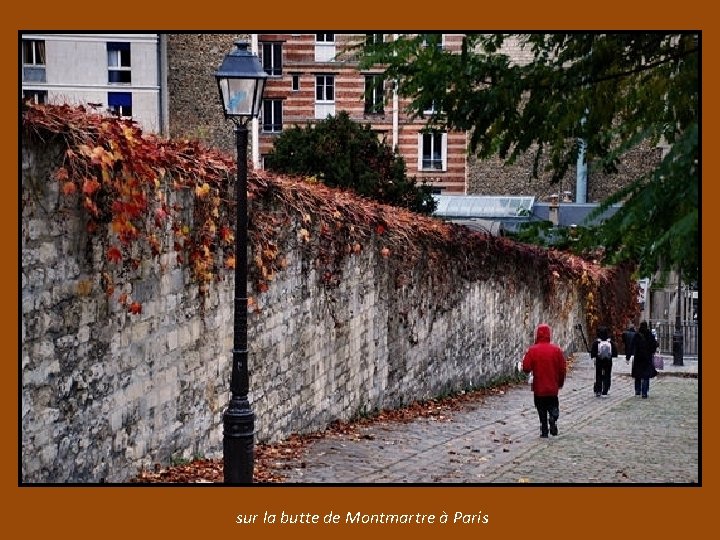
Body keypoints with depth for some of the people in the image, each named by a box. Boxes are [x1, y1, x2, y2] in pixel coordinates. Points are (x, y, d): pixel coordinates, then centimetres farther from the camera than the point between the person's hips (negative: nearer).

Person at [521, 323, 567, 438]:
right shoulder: (556, 349, -5)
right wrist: (560, 383, 13)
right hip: (553, 387, 1)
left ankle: (544, 431, 7)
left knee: (542, 410, 11)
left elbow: (526, 368, -12)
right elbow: (562, 369, -1)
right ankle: (553, 416, -13)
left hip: (538, 387, -1)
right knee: (553, 406, 17)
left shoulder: (532, 350, -11)